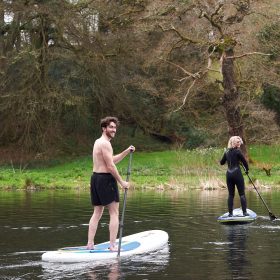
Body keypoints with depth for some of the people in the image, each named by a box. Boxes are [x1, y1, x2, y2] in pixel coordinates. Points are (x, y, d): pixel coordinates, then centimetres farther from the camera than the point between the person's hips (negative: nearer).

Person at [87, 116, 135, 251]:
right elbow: (110, 166, -18)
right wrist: (121, 182, -12)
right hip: (106, 179, -10)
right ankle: (113, 245, -8)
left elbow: (112, 160, 24)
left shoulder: (98, 142, 18)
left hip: (95, 177, 10)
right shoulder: (105, 144, -14)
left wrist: (126, 151, 16)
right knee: (114, 213, -4)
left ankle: (90, 244, 10)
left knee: (97, 213, 13)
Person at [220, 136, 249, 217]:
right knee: (242, 194, 1)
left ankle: (230, 213, 6)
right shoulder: (237, 151, -10)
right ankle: (244, 212, -2)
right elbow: (244, 161, -7)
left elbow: (221, 162, 18)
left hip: (229, 174, 5)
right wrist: (247, 169, 10)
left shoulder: (227, 152, 7)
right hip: (237, 174, -5)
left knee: (231, 194, 8)